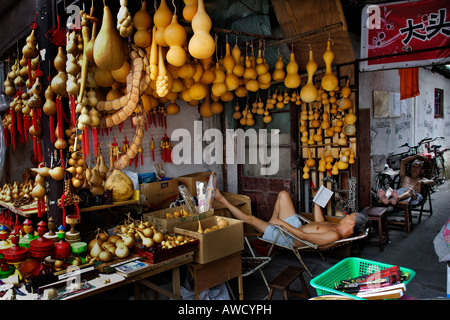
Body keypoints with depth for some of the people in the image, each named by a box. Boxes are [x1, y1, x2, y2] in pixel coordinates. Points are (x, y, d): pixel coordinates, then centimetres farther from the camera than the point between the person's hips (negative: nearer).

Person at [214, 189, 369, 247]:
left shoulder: (334, 236, -33)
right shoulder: (338, 228, -3)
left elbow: (304, 237, -33)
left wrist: (282, 223, -27)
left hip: (290, 238, -9)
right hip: (297, 227, 9)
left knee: (250, 218, -6)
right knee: (283, 194, 8)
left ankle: (223, 200, 17)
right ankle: (271, 223, 24)